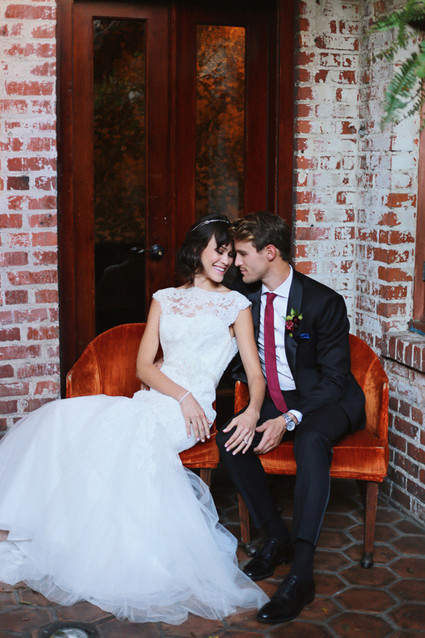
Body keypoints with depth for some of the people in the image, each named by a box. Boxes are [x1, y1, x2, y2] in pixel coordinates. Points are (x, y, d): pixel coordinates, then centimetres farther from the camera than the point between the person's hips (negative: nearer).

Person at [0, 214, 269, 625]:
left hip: (193, 406, -4)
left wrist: (253, 410, -19)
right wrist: (181, 394, -10)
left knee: (128, 431, -33)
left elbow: (255, 373, 3)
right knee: (67, 419, -20)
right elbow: (144, 365, 9)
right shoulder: (165, 299, 19)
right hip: (154, 397, 4)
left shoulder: (236, 304, 10)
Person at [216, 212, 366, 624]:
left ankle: (301, 573, -37)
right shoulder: (244, 295, 0)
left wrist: (290, 419, -29)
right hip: (274, 399, 6)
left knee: (311, 440, -37)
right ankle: (276, 539, -8)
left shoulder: (323, 302, -16)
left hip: (327, 400, -5)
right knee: (230, 439, -22)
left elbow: (334, 377, -16)